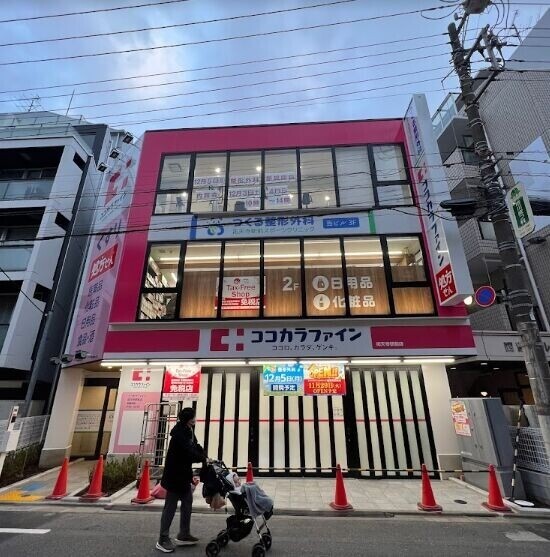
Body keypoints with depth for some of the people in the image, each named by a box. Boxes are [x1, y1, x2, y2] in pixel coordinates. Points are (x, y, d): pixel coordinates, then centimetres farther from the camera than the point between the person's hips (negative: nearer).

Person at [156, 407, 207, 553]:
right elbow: (188, 452, -29)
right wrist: (203, 459, -16)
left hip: (184, 473, 10)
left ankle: (183, 535, 29)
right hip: (174, 474, -10)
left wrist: (205, 456, -7)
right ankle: (163, 539, 19)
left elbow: (195, 446, 7)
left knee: (187, 503, 17)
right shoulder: (179, 433, -26)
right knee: (170, 506, 4)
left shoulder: (188, 431, 4)